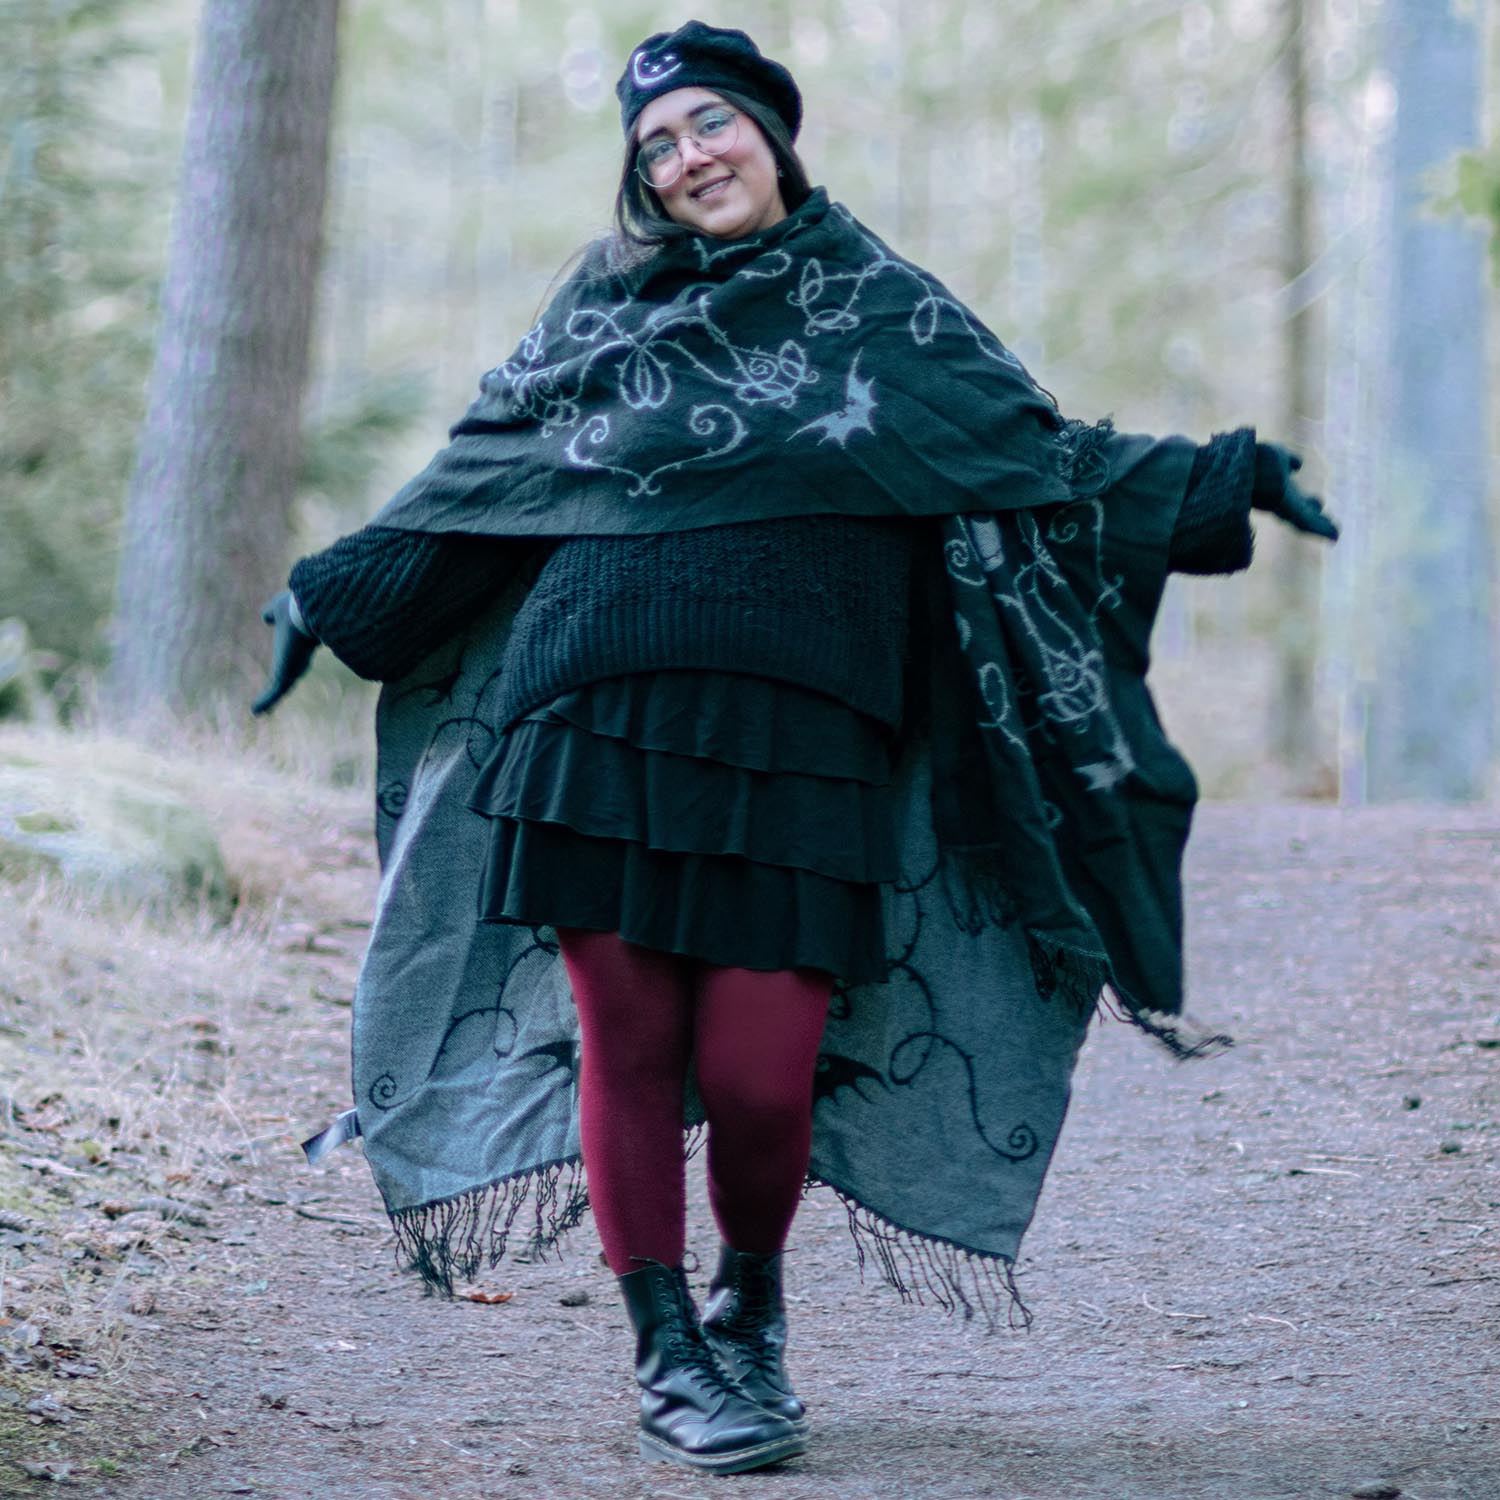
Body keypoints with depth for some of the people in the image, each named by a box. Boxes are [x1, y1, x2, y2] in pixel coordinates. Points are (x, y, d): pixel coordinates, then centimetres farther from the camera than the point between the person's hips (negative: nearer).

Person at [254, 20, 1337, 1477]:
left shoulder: (879, 306, 12)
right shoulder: (607, 308, 15)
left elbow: (1039, 459, 15)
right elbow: (472, 484, 22)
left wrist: (1220, 480, 8)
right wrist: (334, 594, 22)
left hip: (799, 753, -1)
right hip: (607, 736, 1)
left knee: (758, 1076, -7)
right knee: (629, 1049, -2)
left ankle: (751, 1304, 22)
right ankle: (666, 1356, 11)